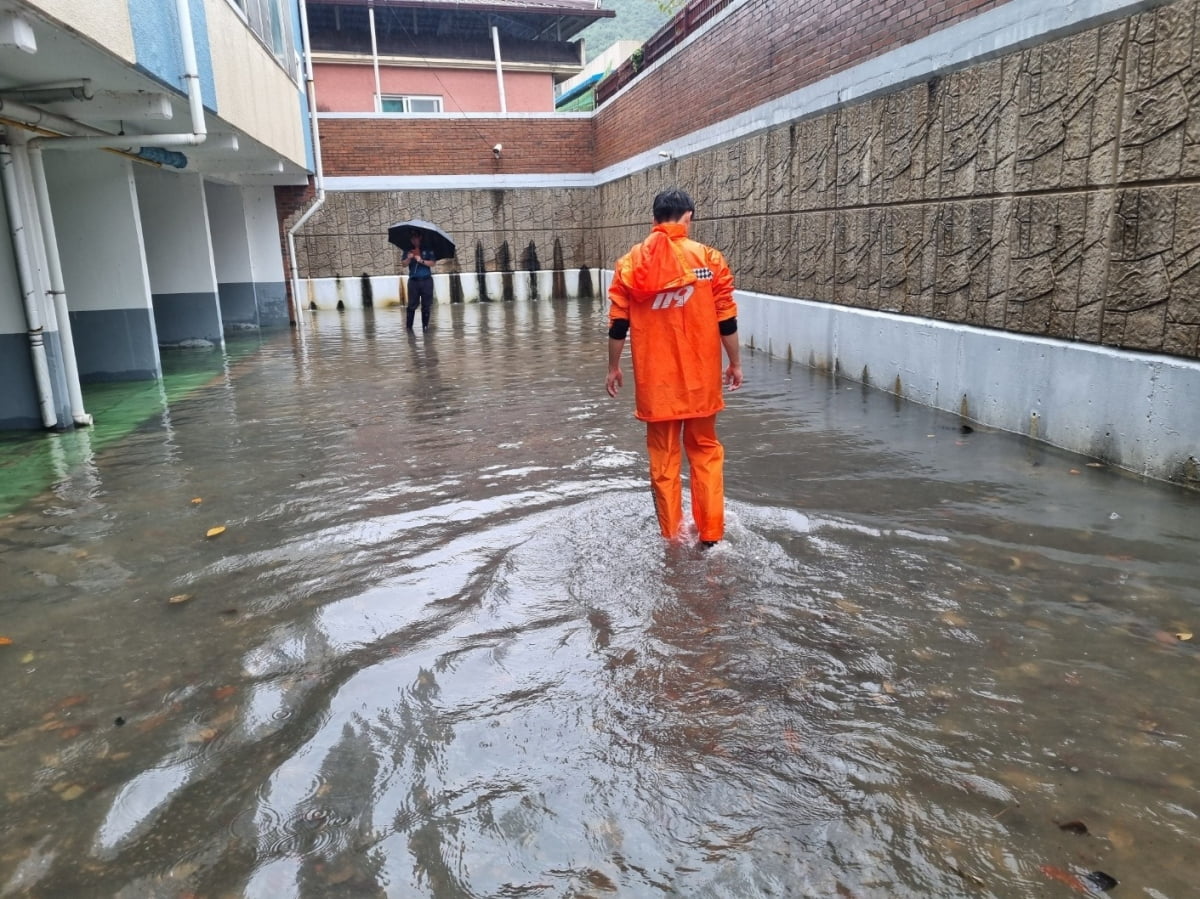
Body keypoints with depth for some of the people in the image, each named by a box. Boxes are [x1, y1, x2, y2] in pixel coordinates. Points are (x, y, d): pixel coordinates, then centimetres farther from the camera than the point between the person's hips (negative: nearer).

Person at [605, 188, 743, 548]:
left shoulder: (630, 263, -1)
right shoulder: (709, 258, -5)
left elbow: (618, 325, 1)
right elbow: (726, 320, -3)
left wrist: (614, 368, 12)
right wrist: (735, 363, 8)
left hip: (654, 379, 1)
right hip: (700, 377, 0)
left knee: (663, 457, 12)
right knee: (705, 451, 14)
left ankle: (672, 535, 19)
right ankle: (710, 532, 16)